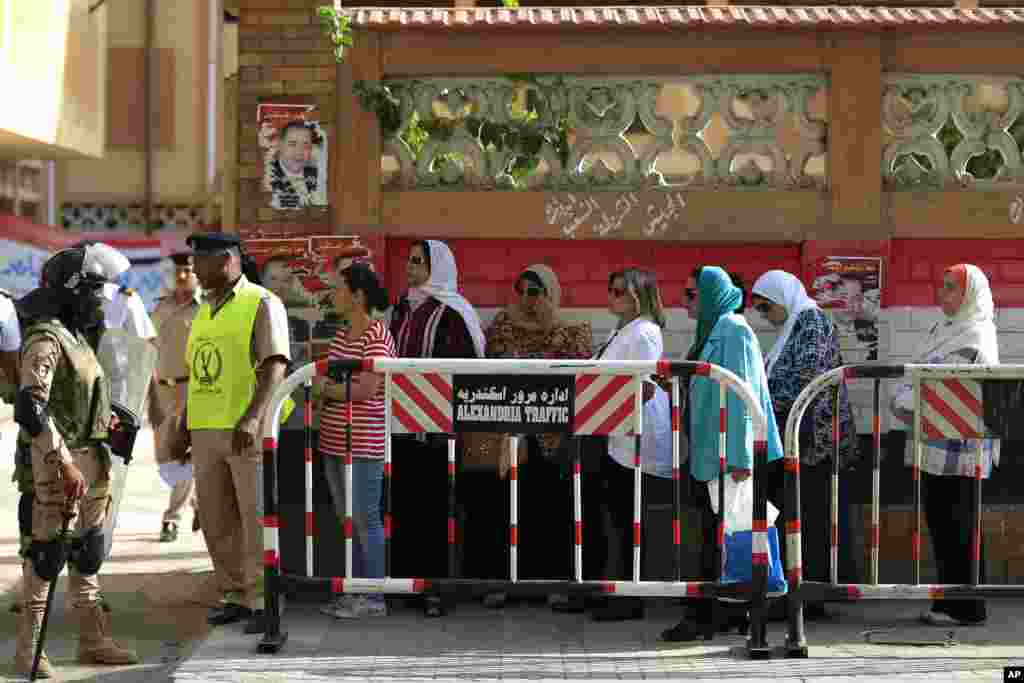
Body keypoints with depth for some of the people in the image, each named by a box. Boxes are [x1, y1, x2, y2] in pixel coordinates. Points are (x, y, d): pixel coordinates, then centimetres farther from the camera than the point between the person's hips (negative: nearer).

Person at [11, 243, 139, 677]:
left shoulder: (75, 336, 13)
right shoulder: (45, 339, -16)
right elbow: (30, 409, -25)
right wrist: (65, 465, -27)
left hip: (89, 461, 9)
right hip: (60, 465, -9)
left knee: (87, 553, 14)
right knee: (47, 554, -4)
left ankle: (92, 640, 22)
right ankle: (28, 649, 3)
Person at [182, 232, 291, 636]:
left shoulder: (261, 305, -5)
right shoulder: (205, 311, 19)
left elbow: (274, 367, -15)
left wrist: (252, 419, -27)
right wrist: (183, 427, 20)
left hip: (248, 431, -7)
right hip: (206, 431, 8)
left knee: (257, 517, -6)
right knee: (216, 520, 8)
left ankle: (264, 602, -1)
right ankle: (236, 597, 17)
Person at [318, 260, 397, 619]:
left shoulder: (377, 337, -13)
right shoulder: (342, 335, 14)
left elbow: (366, 390, -20)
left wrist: (325, 387, -10)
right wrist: (322, 387, 3)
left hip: (363, 444, -9)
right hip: (335, 442, 9)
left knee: (365, 520, -4)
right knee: (348, 520, 13)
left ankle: (375, 598, 2)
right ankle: (355, 591, 21)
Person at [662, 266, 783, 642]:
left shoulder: (732, 330, -12)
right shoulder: (711, 329, 16)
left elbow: (740, 395, -17)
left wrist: (738, 456, -21)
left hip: (725, 452, -9)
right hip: (708, 452, 9)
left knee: (718, 535, -6)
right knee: (717, 534, 10)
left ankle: (704, 617, -5)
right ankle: (733, 614, 14)